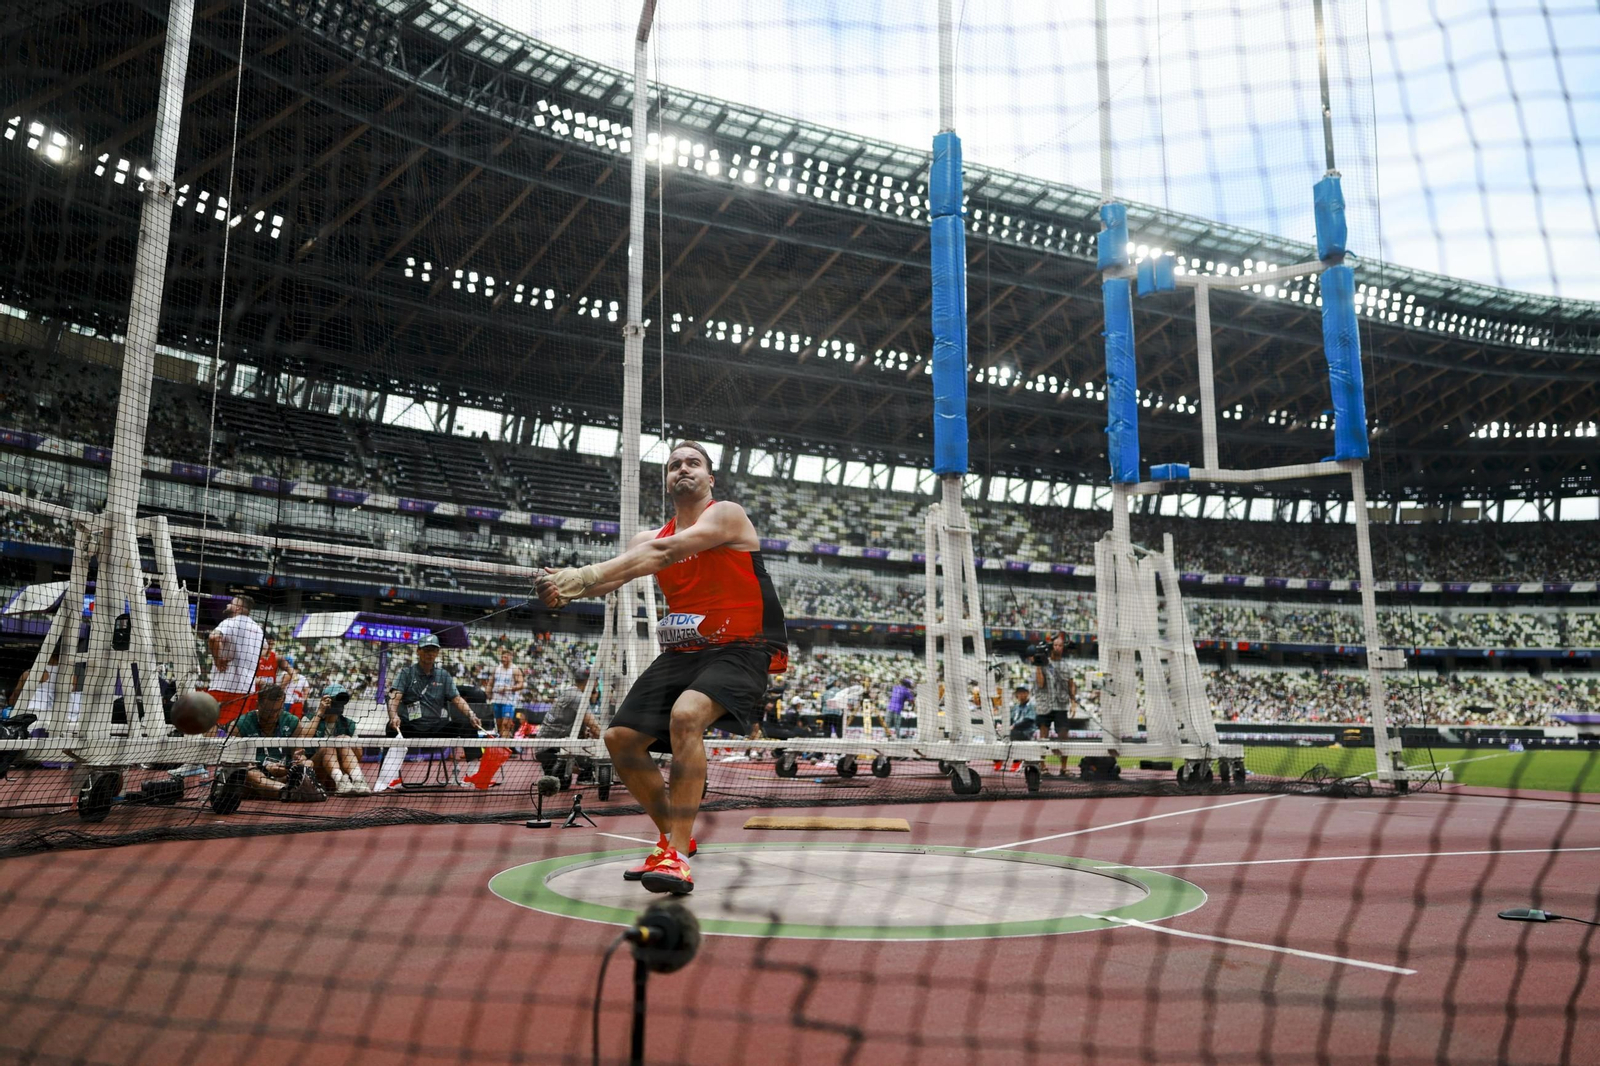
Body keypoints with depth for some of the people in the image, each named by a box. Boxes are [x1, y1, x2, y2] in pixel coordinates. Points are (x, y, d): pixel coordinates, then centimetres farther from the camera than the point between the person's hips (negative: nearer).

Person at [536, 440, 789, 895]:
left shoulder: (727, 515, -10)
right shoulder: (652, 536, 11)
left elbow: (666, 551, -26)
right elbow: (616, 570, -7)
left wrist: (585, 574, -36)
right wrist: (567, 586, -31)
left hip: (741, 649, -8)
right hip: (682, 653, 8)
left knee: (686, 715, -34)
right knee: (621, 738, 2)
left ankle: (678, 855, -29)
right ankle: (674, 835, 22)